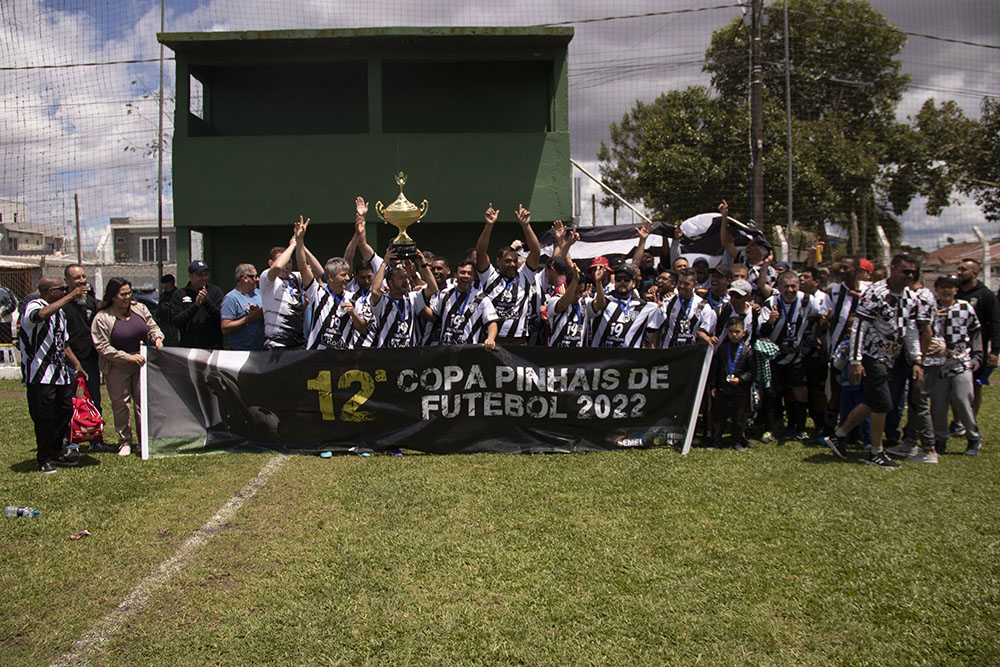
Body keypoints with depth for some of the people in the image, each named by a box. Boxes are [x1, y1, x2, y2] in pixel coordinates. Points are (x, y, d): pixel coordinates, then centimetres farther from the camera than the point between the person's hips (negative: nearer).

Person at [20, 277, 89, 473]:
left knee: (66, 412, 9)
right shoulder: (33, 306, -10)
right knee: (44, 418, -2)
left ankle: (56, 452, 25)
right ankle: (44, 459, 12)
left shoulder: (59, 312, 17)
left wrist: (76, 364, 22)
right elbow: (41, 315, -37)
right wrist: (70, 296, -33)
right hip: (40, 376, -8)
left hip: (61, 374, 8)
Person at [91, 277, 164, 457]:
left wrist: (157, 337, -8)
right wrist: (128, 357, -17)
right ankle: (124, 442, 17)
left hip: (141, 364, 3)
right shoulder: (102, 318, -10)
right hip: (117, 369, -3)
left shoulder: (139, 308, 4)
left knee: (143, 403, 4)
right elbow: (103, 347, -12)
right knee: (121, 406, 4)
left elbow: (152, 326, 16)